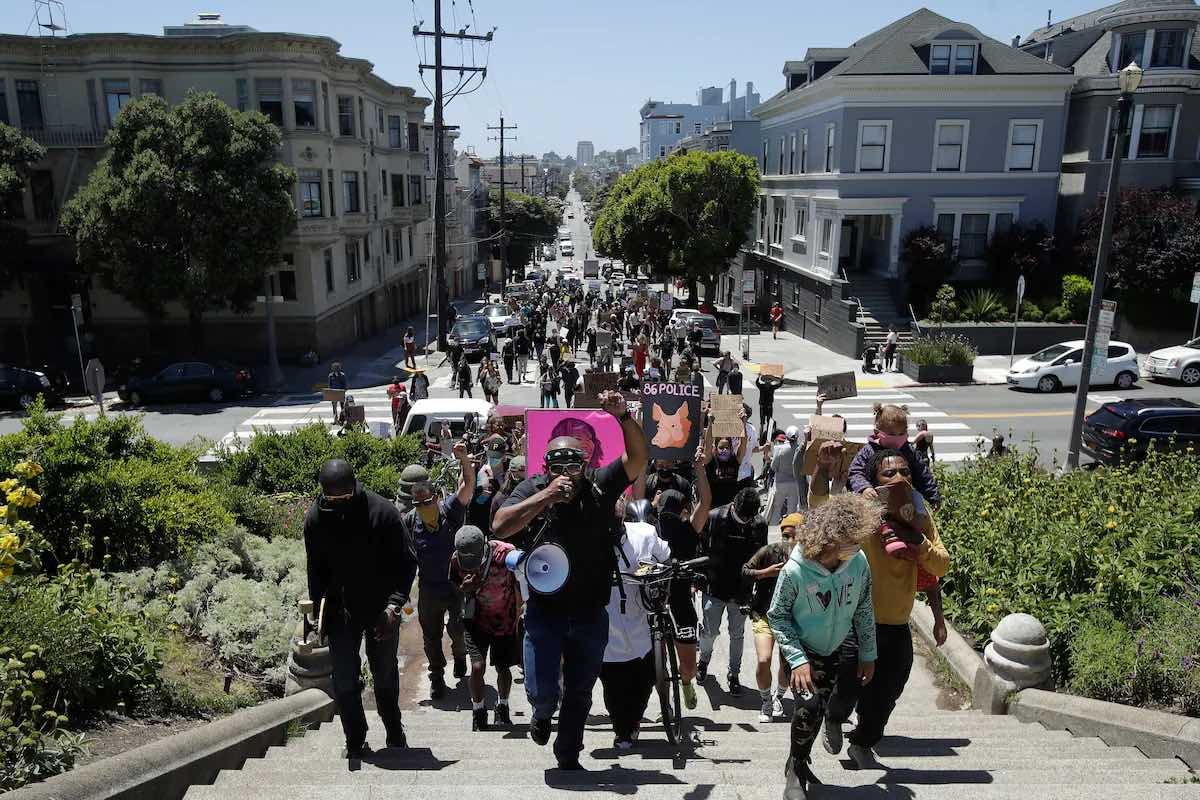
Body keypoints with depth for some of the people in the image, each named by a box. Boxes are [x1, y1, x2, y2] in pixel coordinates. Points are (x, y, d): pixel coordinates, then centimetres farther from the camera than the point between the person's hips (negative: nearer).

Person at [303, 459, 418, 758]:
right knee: (344, 680, 4)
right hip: (340, 611, 2)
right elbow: (315, 570, 5)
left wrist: (394, 604, -22)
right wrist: (316, 609, 0)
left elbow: (407, 562, -14)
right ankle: (355, 742, 23)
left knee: (385, 675, 15)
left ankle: (395, 732, 37)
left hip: (381, 609, -2)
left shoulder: (383, 511, -19)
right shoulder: (315, 518, -8)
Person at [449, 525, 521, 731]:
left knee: (503, 668, 8)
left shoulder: (506, 553, -25)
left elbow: (519, 584, -9)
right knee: (478, 667, -12)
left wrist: (518, 616, -2)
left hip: (506, 620, 0)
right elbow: (454, 588, 0)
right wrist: (464, 588, -23)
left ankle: (502, 707, 37)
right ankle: (478, 711, 13)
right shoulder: (457, 559, -18)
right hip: (476, 619, 1)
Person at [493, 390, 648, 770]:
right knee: (541, 690, -4)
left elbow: (637, 457, -19)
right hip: (545, 611, -1)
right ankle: (542, 714, 34)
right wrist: (546, 496, -29)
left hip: (590, 614, 1)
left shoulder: (599, 486, -7)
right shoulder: (532, 489, -8)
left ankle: (568, 757, 40)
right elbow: (500, 527, -21)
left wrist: (624, 416, -35)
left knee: (580, 694, 15)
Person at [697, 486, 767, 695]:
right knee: (710, 631, 5)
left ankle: (734, 674, 31)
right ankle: (704, 659, 36)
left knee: (737, 634, 13)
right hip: (714, 587, -2)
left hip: (741, 591, 2)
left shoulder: (759, 525, -8)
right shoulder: (714, 518, -15)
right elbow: (699, 547, -3)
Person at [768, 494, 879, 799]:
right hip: (803, 650, -4)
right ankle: (796, 769, 7)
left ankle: (799, 762, 38)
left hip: (839, 649, 4)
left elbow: (864, 610, -4)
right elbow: (777, 615, -18)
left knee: (820, 709, 12)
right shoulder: (796, 570, -31)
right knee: (809, 706, -19)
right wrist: (797, 659, -24)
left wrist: (869, 654, 2)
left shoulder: (859, 562, -20)